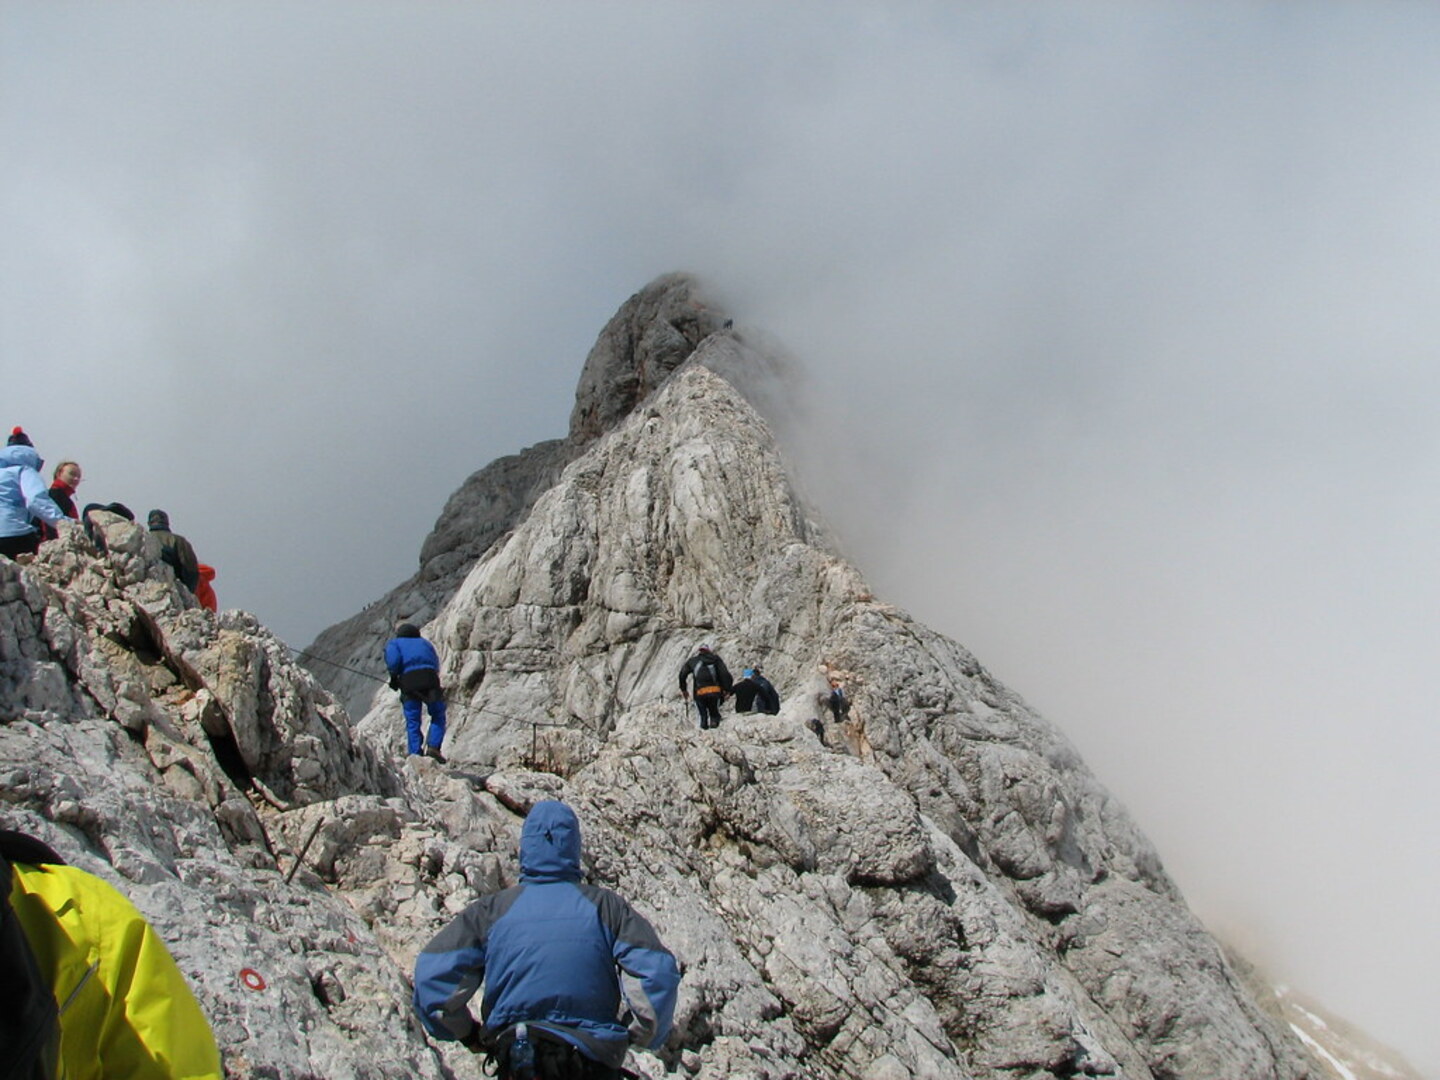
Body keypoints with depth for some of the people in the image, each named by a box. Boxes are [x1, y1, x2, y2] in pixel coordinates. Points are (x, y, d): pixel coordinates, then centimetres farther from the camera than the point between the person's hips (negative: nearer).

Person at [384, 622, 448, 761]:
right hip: (429, 679, 1)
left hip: (408, 683, -1)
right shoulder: (424, 643, 31)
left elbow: (393, 660, 0)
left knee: (412, 723, 6)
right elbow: (436, 664, 20)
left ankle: (415, 754, -2)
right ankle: (433, 746, -5)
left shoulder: (394, 643, 22)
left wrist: (393, 678, 11)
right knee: (438, 717, 13)